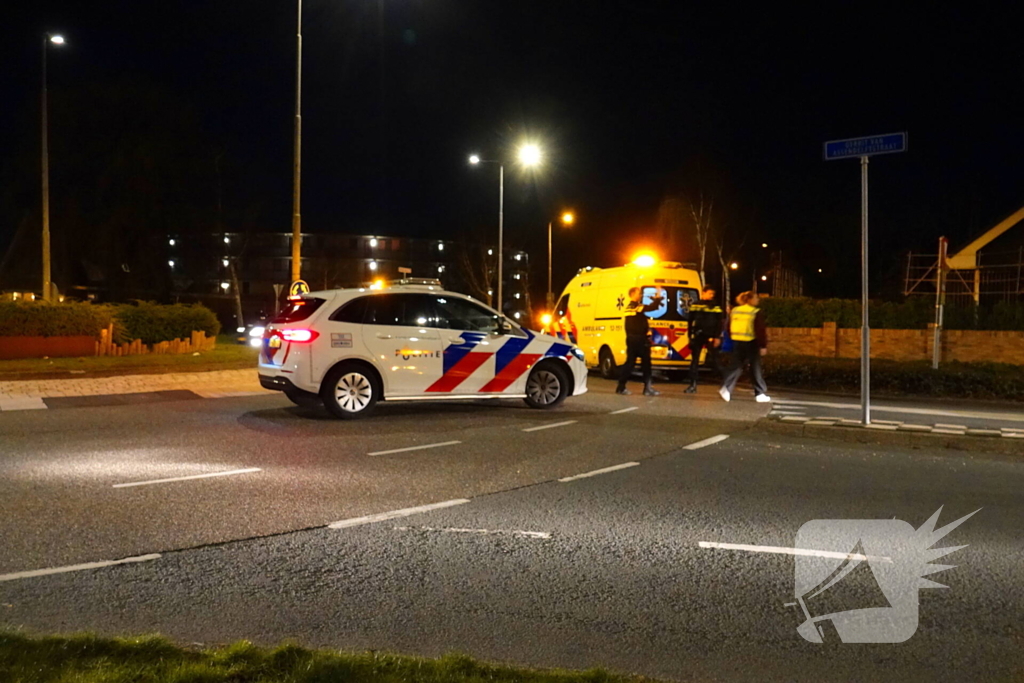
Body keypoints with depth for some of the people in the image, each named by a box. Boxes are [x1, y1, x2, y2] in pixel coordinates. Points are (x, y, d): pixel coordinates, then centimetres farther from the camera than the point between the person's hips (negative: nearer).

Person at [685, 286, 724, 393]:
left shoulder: (716, 307, 1)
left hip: (710, 337, -3)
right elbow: (690, 321, 13)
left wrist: (717, 337, -10)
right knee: (694, 361, 4)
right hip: (697, 336, 4)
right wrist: (690, 335, 9)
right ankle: (693, 385, 8)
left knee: (714, 361, -9)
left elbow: (719, 323, -2)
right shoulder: (695, 305, 9)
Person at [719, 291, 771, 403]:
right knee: (755, 368, 5)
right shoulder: (756, 313, -11)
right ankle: (760, 394, 11)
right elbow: (760, 330, -14)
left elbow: (729, 328, 14)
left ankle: (726, 388, -10)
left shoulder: (734, 311, 8)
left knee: (736, 366, 9)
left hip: (737, 342, 5)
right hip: (751, 343, -5)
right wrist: (763, 345, -11)